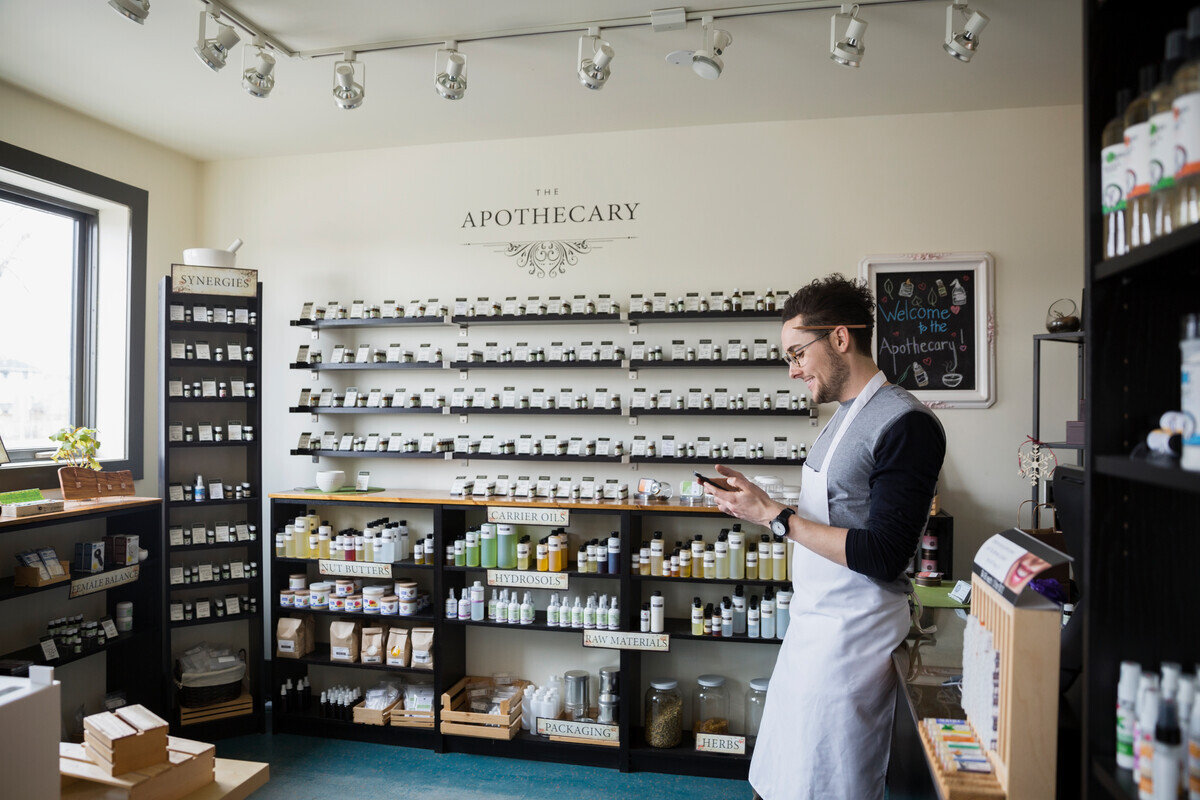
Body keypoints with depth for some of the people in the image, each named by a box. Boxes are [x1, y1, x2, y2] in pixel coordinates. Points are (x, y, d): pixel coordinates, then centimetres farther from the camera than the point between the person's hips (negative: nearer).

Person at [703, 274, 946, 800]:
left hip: (852, 637, -9)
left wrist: (775, 516, -19)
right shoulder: (846, 416, 13)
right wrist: (759, 500, 5)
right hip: (813, 624, 9)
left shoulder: (904, 423, -17)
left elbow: (882, 556, -22)